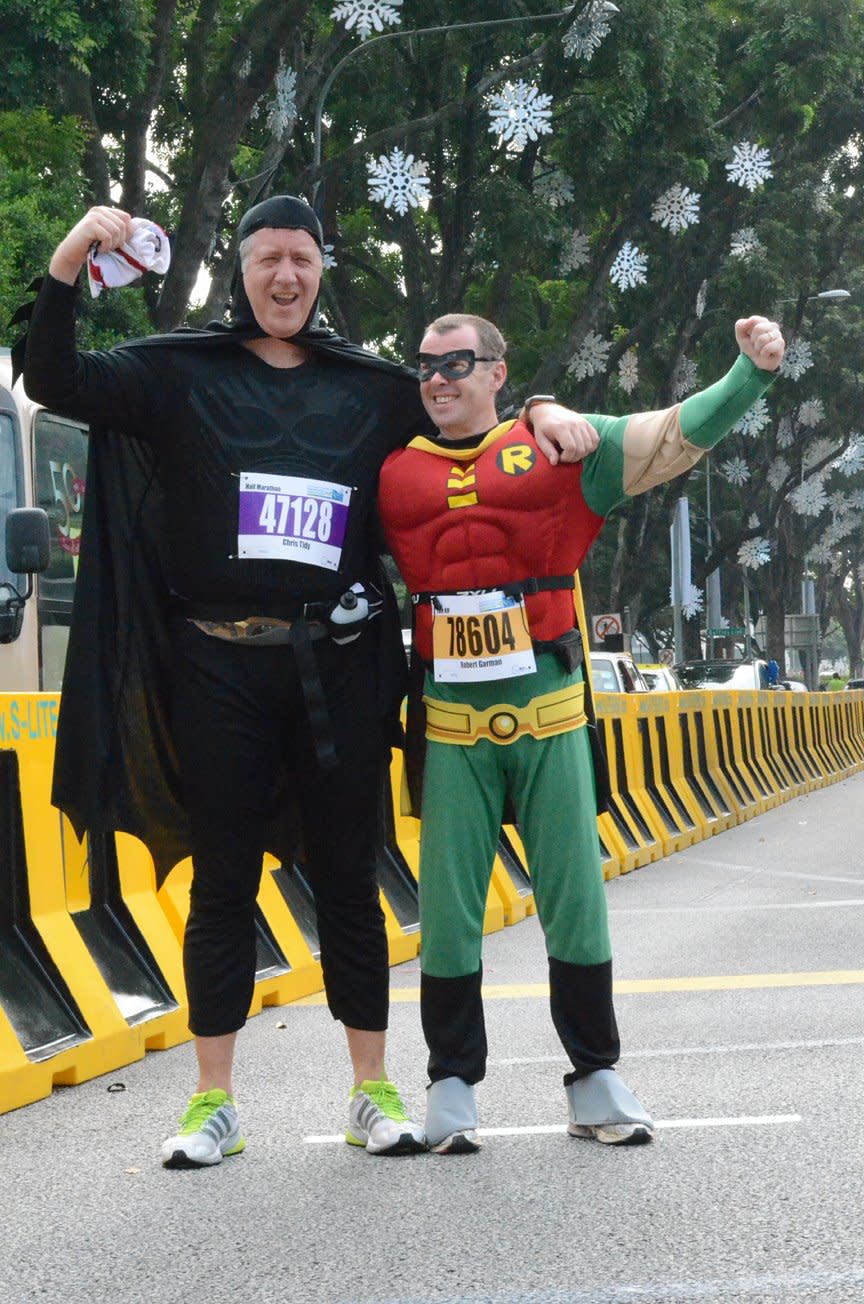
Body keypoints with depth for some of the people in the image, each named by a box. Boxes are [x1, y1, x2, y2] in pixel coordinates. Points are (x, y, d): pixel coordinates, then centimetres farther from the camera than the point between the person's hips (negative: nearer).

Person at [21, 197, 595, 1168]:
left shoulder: (370, 388, 12)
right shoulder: (179, 374, 5)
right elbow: (55, 383, -6)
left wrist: (543, 411, 2)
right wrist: (66, 267, -20)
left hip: (339, 667, 2)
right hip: (220, 667, -1)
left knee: (347, 878, 7)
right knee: (224, 881, 4)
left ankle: (373, 1091, 16)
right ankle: (213, 1104, 12)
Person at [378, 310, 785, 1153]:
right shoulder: (394, 475, 7)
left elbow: (677, 435, 1)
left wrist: (751, 374, -10)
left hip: (549, 716, -1)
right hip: (451, 729, 1)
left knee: (576, 902, 3)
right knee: (448, 910, 2)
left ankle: (594, 1078, 16)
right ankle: (451, 1084, 15)